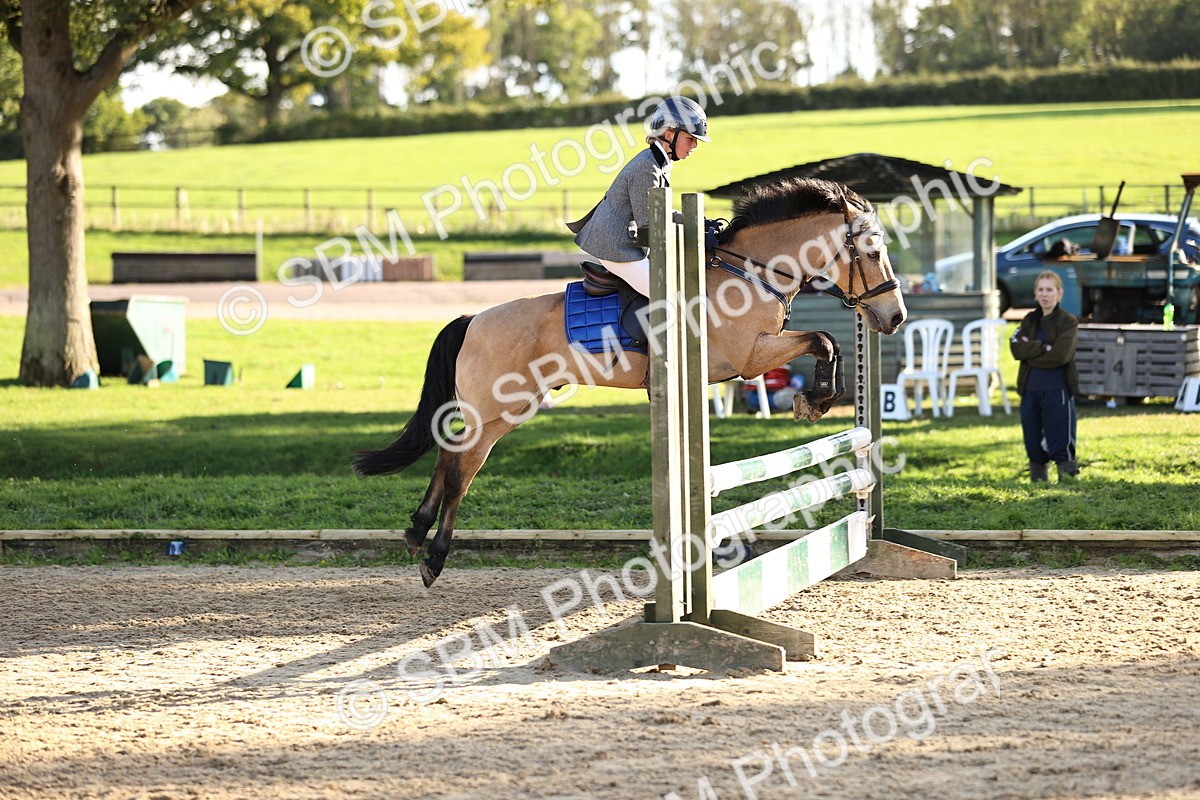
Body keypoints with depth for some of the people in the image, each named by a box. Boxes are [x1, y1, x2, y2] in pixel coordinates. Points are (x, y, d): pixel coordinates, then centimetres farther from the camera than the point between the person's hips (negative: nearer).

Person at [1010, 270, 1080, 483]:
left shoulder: (1068, 322, -2)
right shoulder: (1029, 321, 13)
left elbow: (1060, 355, -15)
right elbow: (1016, 348, -3)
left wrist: (1030, 352, -6)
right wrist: (1043, 348, -14)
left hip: (1058, 391, -5)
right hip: (1030, 391, 5)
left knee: (1061, 445, -8)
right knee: (1033, 443, 10)